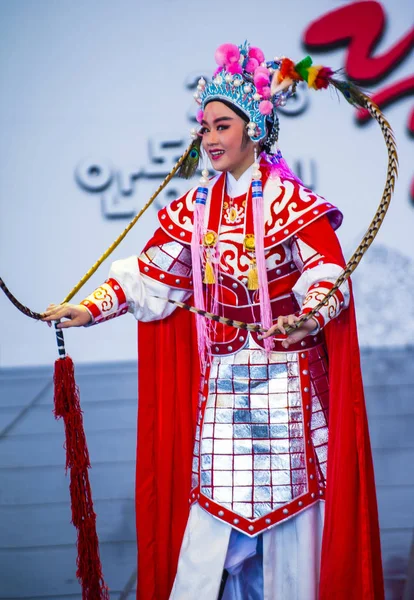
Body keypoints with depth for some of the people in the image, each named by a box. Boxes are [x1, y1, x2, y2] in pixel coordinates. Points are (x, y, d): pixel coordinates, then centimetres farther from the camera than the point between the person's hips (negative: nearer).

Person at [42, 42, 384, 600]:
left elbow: (327, 276, -12)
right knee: (218, 495, 2)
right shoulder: (196, 208, 8)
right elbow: (150, 275, 10)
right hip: (220, 376, 4)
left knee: (284, 489, -1)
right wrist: (89, 309, 3)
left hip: (284, 372, -4)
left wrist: (310, 319, -32)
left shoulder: (291, 202, -6)